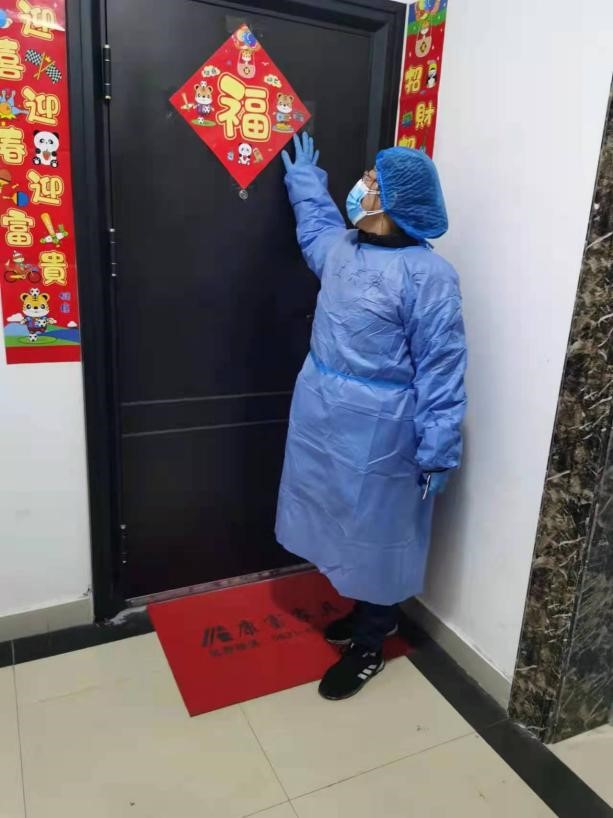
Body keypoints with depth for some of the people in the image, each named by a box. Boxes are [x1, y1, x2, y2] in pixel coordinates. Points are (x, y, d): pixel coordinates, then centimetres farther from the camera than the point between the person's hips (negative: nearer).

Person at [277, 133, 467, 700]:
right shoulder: (340, 248, 6)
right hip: (326, 417, 8)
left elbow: (441, 371, -18)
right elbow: (315, 221, 33)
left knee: (374, 531, 9)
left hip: (377, 431, -8)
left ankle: (370, 646, 29)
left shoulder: (427, 275, -18)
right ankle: (368, 613, 44)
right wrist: (304, 178, 46)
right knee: (346, 523, 21)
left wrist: (437, 456, -18)